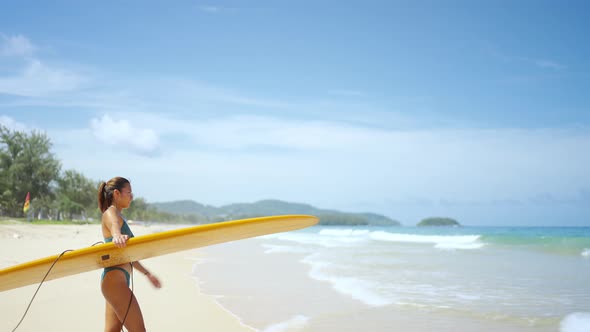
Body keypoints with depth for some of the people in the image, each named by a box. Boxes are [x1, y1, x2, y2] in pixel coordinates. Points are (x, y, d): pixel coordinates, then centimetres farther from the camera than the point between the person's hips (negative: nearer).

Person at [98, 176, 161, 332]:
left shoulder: (117, 215, 23)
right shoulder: (110, 213, -5)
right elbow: (114, 226, -33)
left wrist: (147, 273, 35)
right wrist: (117, 236, -55)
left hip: (118, 280, 10)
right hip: (115, 279, -10)